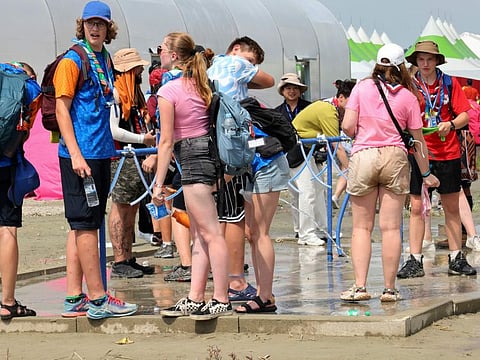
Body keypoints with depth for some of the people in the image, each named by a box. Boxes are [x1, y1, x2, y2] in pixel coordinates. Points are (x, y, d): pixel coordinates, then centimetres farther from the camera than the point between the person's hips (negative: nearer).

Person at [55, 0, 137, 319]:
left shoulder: (106, 60, 15)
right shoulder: (72, 60, -8)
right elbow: (62, 110, -11)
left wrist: (110, 144, 18)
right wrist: (75, 155, -18)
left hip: (101, 153, 8)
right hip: (80, 154, -8)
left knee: (83, 225, 10)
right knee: (86, 224, -6)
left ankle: (75, 299, 14)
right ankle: (98, 299, -5)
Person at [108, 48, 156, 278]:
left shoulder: (134, 92, 19)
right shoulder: (114, 93, -12)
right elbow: (113, 130, -19)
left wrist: (150, 134, 10)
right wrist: (143, 139, -13)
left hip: (137, 158, 10)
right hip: (121, 158, -10)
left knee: (131, 209, 11)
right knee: (120, 207, -7)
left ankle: (128, 259, 16)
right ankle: (119, 262, -5)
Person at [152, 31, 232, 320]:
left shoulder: (168, 91, -9)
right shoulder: (200, 84, 13)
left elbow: (167, 141, -10)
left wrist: (159, 183, -7)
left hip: (192, 156, -9)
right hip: (210, 150, 9)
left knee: (210, 233, -8)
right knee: (199, 235, 11)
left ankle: (222, 301, -8)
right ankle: (195, 300, 13)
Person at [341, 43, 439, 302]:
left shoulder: (362, 88, 1)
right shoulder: (407, 96, 2)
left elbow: (347, 127, -5)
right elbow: (417, 140, 6)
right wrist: (426, 174, 16)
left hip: (363, 157, 0)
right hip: (394, 158, 0)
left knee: (361, 227, 6)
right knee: (391, 228, 3)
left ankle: (360, 287, -2)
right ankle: (389, 289, 5)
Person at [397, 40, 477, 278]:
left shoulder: (449, 84, 3)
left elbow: (465, 116, 1)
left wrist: (450, 124, -18)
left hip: (447, 153, 1)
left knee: (451, 207, 7)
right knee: (416, 207, -1)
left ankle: (456, 259, 14)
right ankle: (415, 261, 2)